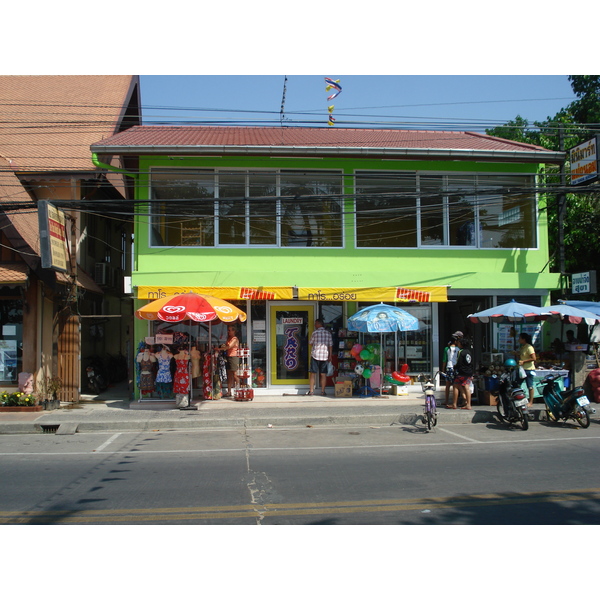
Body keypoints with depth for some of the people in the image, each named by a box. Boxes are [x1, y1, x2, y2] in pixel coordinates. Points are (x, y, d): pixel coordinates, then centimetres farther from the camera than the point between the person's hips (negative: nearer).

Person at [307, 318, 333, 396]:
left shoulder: (315, 333, -6)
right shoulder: (328, 333, 4)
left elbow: (310, 343, 2)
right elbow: (330, 345, 4)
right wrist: (330, 355, 11)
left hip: (315, 355, -3)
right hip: (325, 356, 3)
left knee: (313, 373, 3)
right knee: (323, 374, 7)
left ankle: (311, 391, 2)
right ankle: (323, 391, 7)